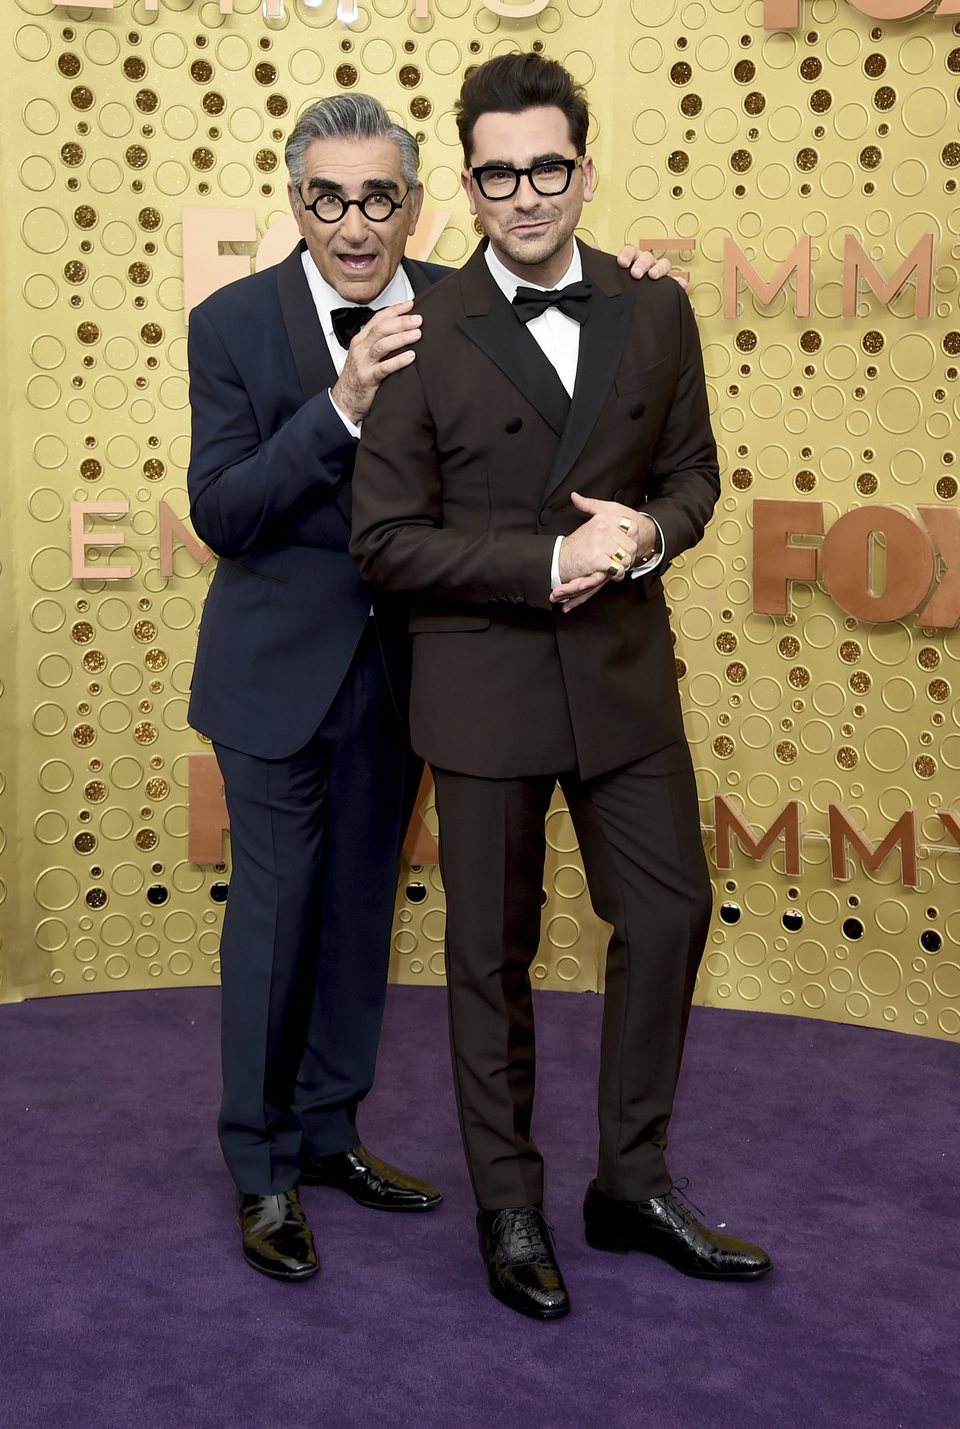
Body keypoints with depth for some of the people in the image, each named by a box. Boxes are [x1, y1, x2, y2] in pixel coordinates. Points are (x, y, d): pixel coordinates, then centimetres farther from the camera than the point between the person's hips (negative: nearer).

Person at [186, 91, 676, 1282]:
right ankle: (262, 1171, 22)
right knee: (275, 915, 4)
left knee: (361, 908, 16)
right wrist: (341, 405, -30)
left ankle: (330, 1131, 34)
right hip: (280, 670, -3)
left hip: (399, 665, 4)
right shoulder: (235, 322, -12)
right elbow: (220, 513, -17)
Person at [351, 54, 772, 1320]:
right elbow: (385, 540, -10)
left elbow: (692, 470, 11)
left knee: (670, 913, 9)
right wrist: (546, 563, -19)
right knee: (494, 953, 8)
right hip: (485, 687, -4)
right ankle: (509, 1209, 27)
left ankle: (633, 1185, 29)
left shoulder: (657, 313, 2)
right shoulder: (424, 337, -9)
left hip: (625, 675, 4)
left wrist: (648, 530, -12)